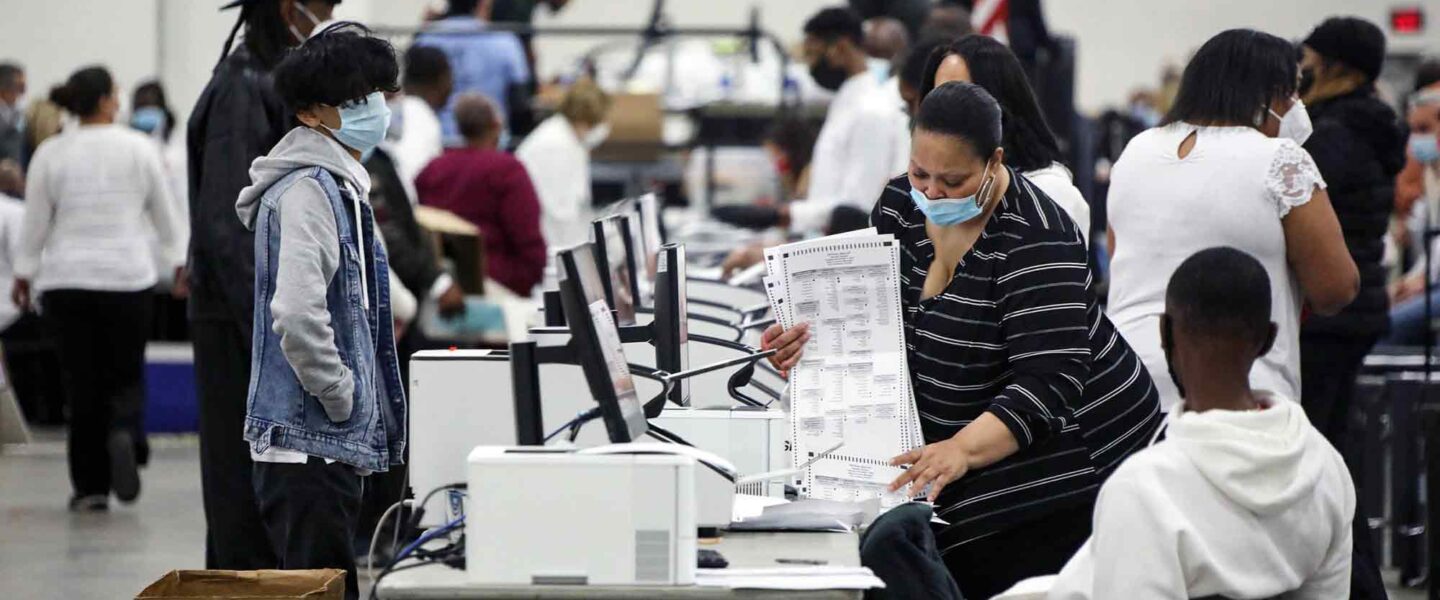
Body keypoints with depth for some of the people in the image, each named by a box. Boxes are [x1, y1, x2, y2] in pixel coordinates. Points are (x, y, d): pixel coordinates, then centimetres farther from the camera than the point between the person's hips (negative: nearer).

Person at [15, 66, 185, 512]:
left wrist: (24, 274, 12)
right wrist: (179, 262, 18)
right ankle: (124, 434, -22)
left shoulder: (50, 154, -1)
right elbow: (165, 215, 5)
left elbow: (35, 224, 2)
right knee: (126, 375, 10)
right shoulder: (140, 149, -2)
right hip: (127, 277, -1)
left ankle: (91, 486, 4)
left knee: (82, 382, 5)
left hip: (66, 280, 1)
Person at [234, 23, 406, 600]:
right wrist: (344, 400, -16)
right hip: (311, 443, -10)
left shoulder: (338, 184, 17)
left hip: (332, 444, 10)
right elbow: (297, 315, -27)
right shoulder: (307, 189, -16)